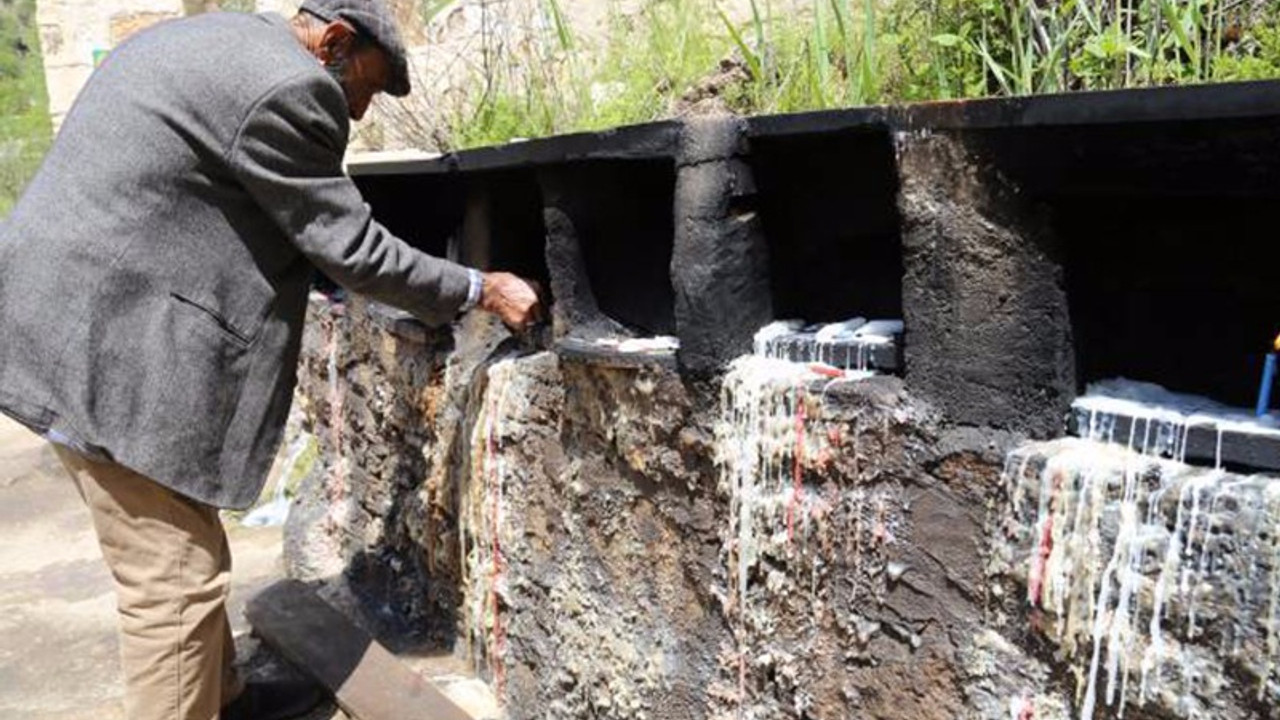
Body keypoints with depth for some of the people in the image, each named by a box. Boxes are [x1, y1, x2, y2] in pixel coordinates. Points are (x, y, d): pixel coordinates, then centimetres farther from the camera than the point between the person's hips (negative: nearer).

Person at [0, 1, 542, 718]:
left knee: (187, 556, 21)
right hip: (114, 347, -11)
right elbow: (351, 248, -12)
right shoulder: (288, 86, -15)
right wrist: (481, 289, -2)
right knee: (178, 582, -1)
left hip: (81, 321, 11)